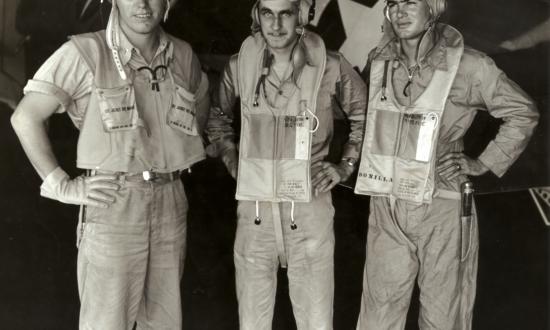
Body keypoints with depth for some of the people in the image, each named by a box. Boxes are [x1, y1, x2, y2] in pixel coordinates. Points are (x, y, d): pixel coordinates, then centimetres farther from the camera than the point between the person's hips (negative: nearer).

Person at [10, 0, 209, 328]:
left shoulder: (183, 54, 5)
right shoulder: (86, 52, -9)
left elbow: (201, 106, 24)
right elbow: (25, 117, -8)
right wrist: (61, 185, -10)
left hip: (170, 203, 5)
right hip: (113, 202, -4)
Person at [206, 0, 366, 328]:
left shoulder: (331, 66, -6)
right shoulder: (240, 65, 0)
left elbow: (364, 116, 11)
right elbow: (218, 117, 20)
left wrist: (346, 165, 2)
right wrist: (232, 161, 9)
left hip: (309, 206, -2)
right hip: (254, 206, 2)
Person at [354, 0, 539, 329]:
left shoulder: (467, 65, -8)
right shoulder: (380, 61, 4)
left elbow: (523, 113, 3)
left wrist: (483, 163, -3)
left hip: (441, 206, -3)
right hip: (386, 207, 3)